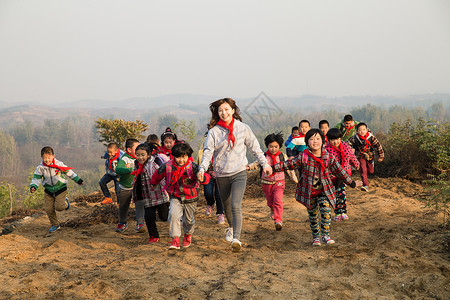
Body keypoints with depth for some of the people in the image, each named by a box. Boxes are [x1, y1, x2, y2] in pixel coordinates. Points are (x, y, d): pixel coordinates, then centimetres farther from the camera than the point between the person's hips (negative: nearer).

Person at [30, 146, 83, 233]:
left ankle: (65, 202, 21)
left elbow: (68, 172, -1)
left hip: (60, 189, -3)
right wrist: (33, 186, -22)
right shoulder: (40, 167, -9)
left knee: (59, 207, -15)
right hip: (48, 191, 3)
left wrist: (77, 179, 4)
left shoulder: (59, 164, -13)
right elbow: (36, 178, -3)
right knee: (49, 209, 0)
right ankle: (55, 225, 20)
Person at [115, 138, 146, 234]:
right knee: (123, 206, 15)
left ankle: (140, 224, -14)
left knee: (140, 204, -15)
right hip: (125, 188, -3)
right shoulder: (124, 159, -21)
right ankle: (122, 224, 37)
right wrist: (131, 170, -49)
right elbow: (118, 169, -40)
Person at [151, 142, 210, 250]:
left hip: (190, 198, 0)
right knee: (173, 214, -26)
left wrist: (202, 178, -47)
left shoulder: (192, 167, -16)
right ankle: (175, 239, -22)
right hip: (175, 198, 0)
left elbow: (206, 177, -23)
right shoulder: (167, 166, -12)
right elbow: (156, 176, 9)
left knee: (188, 220, 15)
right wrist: (153, 184, 25)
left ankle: (188, 235, 47)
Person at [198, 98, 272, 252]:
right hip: (221, 174, 2)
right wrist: (202, 169, -24)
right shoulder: (214, 131, -2)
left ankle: (236, 239, -22)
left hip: (239, 173, -2)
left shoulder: (242, 128, 1)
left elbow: (255, 147, 10)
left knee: (236, 206, -18)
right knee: (226, 205, 17)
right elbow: (208, 151, -8)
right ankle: (231, 227, 46)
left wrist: (264, 164, 12)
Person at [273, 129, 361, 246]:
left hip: (324, 191, 0)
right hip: (309, 191, 0)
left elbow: (339, 171, 5)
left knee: (326, 210, -18)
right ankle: (315, 237, 25)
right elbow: (289, 164, -1)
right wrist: (274, 168, -4)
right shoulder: (303, 157, -9)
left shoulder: (328, 157, -5)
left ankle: (325, 235, -9)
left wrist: (351, 183, 13)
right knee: (313, 214, 10)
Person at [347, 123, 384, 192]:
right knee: (363, 170, -16)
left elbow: (378, 146, -10)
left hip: (370, 156, 1)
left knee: (370, 171, 15)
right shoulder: (355, 138, -18)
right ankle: (366, 186, -14)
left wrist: (381, 156, -6)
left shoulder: (371, 138, -17)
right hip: (361, 157, -1)